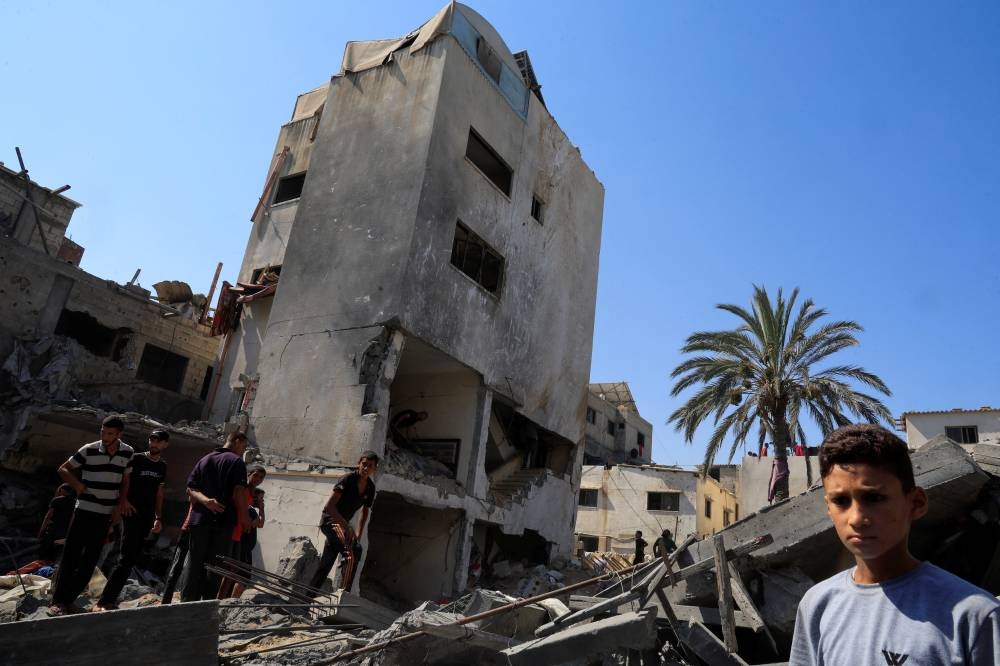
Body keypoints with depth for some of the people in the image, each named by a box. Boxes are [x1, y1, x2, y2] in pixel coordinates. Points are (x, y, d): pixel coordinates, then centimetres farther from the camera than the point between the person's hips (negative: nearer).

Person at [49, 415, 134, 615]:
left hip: (107, 514, 3)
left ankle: (69, 599, 18)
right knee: (70, 554, -2)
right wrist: (77, 485, -12)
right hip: (84, 510, -3)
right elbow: (63, 469, 3)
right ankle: (58, 601, 5)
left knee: (90, 559, 6)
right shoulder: (89, 450, -8)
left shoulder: (127, 452, 0)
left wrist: (120, 505, 4)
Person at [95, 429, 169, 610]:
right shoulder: (136, 459, -5)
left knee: (131, 561, 7)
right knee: (126, 559, -12)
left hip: (147, 519, 6)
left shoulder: (162, 466, 12)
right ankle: (103, 602, -9)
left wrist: (158, 518, 15)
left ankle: (111, 600, 13)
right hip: (132, 514, -6)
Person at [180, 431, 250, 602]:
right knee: (216, 567, 2)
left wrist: (205, 501, -10)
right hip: (223, 521, -5)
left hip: (199, 520, 5)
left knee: (194, 565, 11)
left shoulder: (203, 460, 16)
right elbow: (239, 492, -13)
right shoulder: (236, 461, -3)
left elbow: (191, 488, 5)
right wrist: (244, 517, -5)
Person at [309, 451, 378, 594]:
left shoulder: (370, 488, 1)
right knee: (354, 550, -26)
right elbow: (329, 505, -22)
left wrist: (358, 534, 4)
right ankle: (344, 592, -25)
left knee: (326, 563, 15)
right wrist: (346, 526, -24)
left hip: (342, 523, 8)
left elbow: (365, 512, 13)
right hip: (330, 519, -8)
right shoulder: (348, 480, -20)